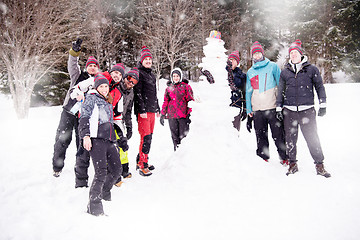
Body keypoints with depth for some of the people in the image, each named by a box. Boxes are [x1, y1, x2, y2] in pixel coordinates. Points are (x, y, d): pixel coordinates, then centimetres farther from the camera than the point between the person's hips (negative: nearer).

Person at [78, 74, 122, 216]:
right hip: (96, 139, -7)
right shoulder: (91, 98, 6)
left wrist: (116, 139, 32)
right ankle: (94, 205, -11)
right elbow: (84, 118, -5)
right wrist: (85, 135, -19)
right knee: (101, 172, -17)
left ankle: (104, 192, 28)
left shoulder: (108, 103, 28)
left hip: (109, 140, 8)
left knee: (117, 169, 4)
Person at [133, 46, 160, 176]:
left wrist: (157, 109, 26)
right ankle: (142, 165, -6)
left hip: (151, 111, 8)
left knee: (149, 137, 10)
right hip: (143, 111, -8)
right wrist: (142, 110, -19)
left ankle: (141, 161, 21)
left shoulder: (152, 75, 22)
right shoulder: (139, 73, -4)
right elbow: (137, 93, -13)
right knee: (146, 137, -12)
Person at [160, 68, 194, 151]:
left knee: (183, 135, -4)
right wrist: (162, 115, 12)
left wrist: (189, 114, -7)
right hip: (172, 116, 3)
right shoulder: (169, 88, 14)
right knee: (174, 136, 6)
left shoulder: (186, 86, 3)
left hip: (183, 116, -3)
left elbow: (190, 100, 0)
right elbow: (165, 102, 18)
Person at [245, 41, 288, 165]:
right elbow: (248, 92, 16)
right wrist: (249, 113, 11)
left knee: (278, 135, -1)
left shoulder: (272, 66, 5)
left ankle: (284, 157, 11)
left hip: (272, 108, -3)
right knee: (261, 136, 8)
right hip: (257, 110, 3)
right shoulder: (250, 72, 14)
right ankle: (263, 158, 19)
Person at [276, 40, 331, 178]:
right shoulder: (285, 72, 11)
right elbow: (280, 91, 15)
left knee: (312, 138, -4)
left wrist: (322, 105, 2)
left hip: (307, 110, -2)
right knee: (290, 138, 6)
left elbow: (319, 87, 8)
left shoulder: (311, 69, 5)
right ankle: (292, 164, 19)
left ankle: (319, 165, 7)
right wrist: (278, 108, 10)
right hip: (289, 111, 2)